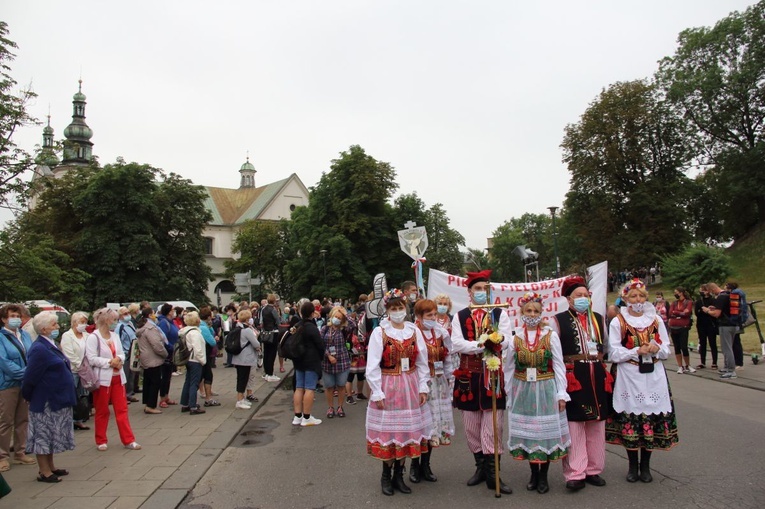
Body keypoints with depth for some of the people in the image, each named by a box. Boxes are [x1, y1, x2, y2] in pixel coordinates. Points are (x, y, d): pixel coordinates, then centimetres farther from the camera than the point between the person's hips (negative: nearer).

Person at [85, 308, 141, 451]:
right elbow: (91, 358, -17)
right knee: (102, 411, 8)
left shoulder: (115, 335, 9)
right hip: (103, 378, -6)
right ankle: (101, 441, 22)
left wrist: (119, 359, -10)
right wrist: (109, 362, -18)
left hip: (117, 377, 6)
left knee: (122, 409, 6)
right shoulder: (93, 337, -11)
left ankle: (128, 440, 10)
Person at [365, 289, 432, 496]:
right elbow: (372, 366, -9)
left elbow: (422, 362, 6)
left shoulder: (414, 331, 3)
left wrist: (423, 387, 1)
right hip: (388, 387, -3)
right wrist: (377, 392, -12)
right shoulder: (379, 332, -8)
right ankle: (386, 475, 21)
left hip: (410, 386, 4)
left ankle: (398, 475, 23)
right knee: (389, 431, 4)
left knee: (407, 430, 9)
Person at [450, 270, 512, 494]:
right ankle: (480, 466, 25)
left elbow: (504, 342, -9)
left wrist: (474, 346, -24)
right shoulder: (460, 316, 4)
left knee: (494, 425, -2)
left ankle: (492, 473, 6)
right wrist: (485, 345, -19)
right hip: (469, 376, 1)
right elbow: (456, 343, -9)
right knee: (471, 425, 9)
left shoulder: (499, 314, 4)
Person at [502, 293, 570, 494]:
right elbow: (509, 367, 6)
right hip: (522, 390, 2)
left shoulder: (551, 335, -3)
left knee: (546, 431, 4)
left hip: (546, 390, -1)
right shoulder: (514, 336, 1)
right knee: (527, 432, 8)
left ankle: (543, 476, 18)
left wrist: (561, 393, -5)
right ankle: (534, 474, 23)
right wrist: (508, 392, 6)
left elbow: (559, 366, -2)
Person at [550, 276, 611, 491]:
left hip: (597, 377, 5)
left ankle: (593, 470, 22)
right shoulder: (558, 320, -3)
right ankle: (575, 474, 3)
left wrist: (600, 364, 8)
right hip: (572, 378, -5)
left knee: (596, 425, 10)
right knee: (574, 426, -3)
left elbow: (606, 347, 20)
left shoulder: (598, 319, 14)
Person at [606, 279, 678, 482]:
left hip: (653, 377, 3)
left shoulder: (656, 320, 9)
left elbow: (666, 351, 9)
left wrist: (656, 349, -13)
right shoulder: (618, 322, -1)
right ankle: (633, 466, 19)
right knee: (629, 421, 1)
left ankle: (645, 466, 21)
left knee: (652, 421, 5)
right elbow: (614, 353, -5)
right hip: (628, 378, -2)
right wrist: (637, 351, -16)